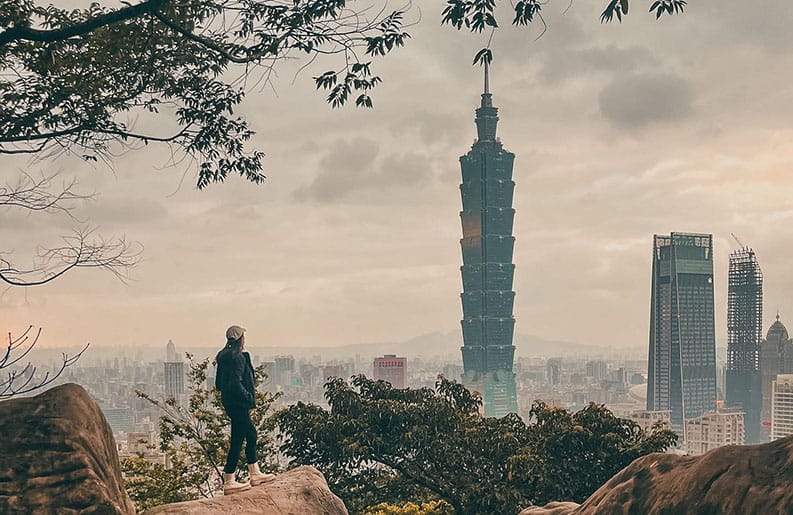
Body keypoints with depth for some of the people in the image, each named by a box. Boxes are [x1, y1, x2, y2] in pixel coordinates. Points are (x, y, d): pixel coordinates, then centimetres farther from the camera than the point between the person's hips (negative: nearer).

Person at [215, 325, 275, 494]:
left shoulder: (224, 357, 11)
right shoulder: (238, 358, -18)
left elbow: (219, 384, 15)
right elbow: (235, 383, -26)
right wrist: (248, 398, -15)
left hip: (229, 403, 10)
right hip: (238, 405, -10)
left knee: (251, 434, 21)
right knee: (237, 441, -4)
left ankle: (255, 474, 28)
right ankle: (228, 482, -1)